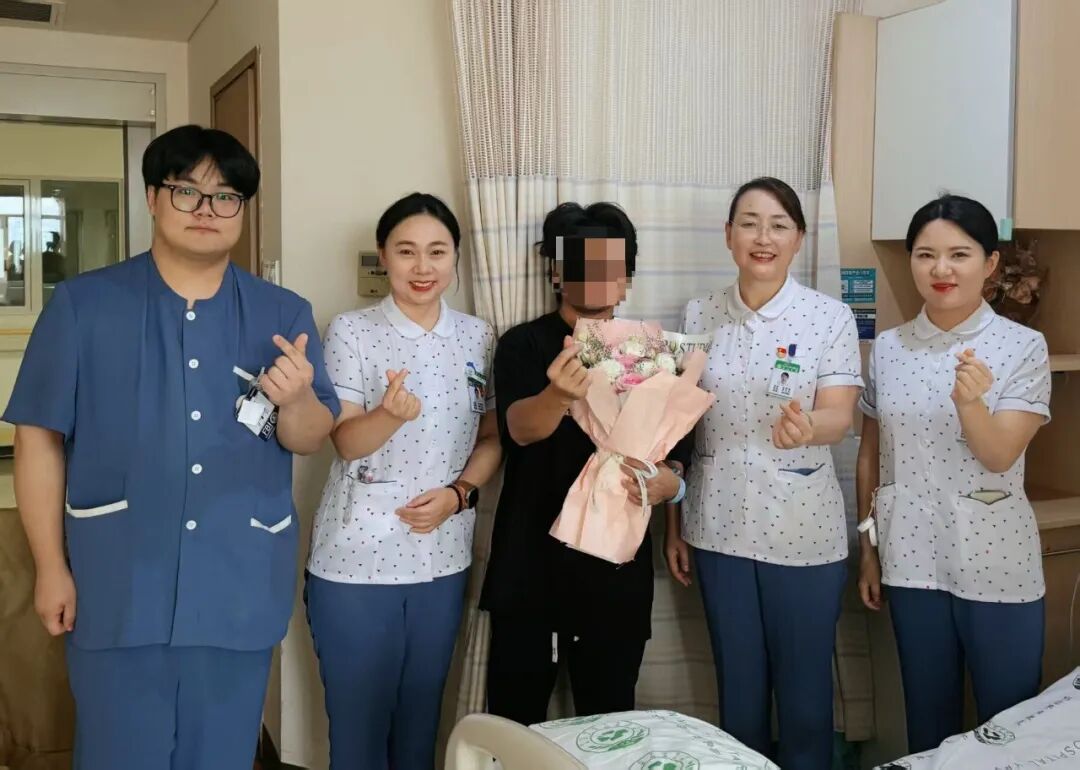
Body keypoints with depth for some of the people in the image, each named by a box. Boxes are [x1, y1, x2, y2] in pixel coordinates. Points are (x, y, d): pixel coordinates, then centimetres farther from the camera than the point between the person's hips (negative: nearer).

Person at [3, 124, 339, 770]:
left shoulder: (286, 315, 4)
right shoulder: (82, 304, -1)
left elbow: (309, 440, 3)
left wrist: (295, 400, -20)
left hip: (240, 592, 2)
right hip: (117, 591, -1)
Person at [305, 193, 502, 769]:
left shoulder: (478, 337, 4)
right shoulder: (351, 331, -7)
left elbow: (492, 438, 9)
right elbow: (346, 441, -14)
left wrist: (458, 493, -10)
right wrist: (392, 413, -35)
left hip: (442, 559, 3)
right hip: (357, 560, -3)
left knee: (420, 720, 17)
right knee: (357, 722, 7)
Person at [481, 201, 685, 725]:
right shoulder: (524, 344, -3)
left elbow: (673, 461, 8)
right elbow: (521, 427, -21)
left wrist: (662, 482, -15)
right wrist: (559, 394, -43)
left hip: (618, 569, 3)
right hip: (531, 565, -3)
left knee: (609, 726, 12)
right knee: (515, 722, 4)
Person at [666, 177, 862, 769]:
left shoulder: (831, 317, -5)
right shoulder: (699, 316, 2)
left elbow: (839, 418, -13)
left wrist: (806, 428, -38)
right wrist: (673, 525, 6)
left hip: (802, 529, -2)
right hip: (719, 526, 2)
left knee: (804, 691, 8)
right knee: (738, 687, 14)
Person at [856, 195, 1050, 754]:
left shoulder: (1024, 347, -7)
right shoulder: (887, 348, 2)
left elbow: (999, 457, -15)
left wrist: (970, 401, -34)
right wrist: (867, 547, 10)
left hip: (994, 561, -2)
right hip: (911, 559, 3)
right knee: (927, 718, 16)